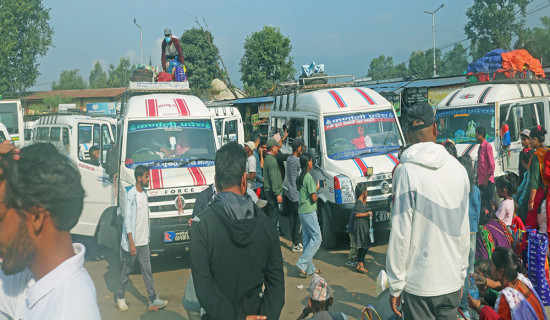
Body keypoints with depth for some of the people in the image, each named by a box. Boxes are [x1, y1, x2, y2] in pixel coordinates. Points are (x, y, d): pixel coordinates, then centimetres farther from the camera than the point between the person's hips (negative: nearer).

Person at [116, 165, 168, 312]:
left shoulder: (144, 193, 8)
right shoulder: (131, 196, -17)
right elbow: (127, 222, -18)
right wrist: (131, 243, -21)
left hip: (144, 241, 7)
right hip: (132, 242, -7)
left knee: (147, 270, 7)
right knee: (126, 271, 8)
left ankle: (153, 300, 10)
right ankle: (120, 298, 23)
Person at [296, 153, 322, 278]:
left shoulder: (301, 177, 11)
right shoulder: (309, 178, -17)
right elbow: (314, 198, -16)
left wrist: (315, 188, 15)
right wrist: (316, 189, 0)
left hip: (302, 211, 9)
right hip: (309, 212, -9)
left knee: (307, 239, 12)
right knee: (316, 238, -3)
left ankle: (309, 268, 16)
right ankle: (302, 264, -7)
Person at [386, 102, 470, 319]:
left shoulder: (407, 172, -13)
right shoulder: (458, 169, 2)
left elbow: (400, 234, -13)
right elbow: (464, 231, 9)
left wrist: (395, 285, -4)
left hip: (419, 283, -4)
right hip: (452, 282, 4)